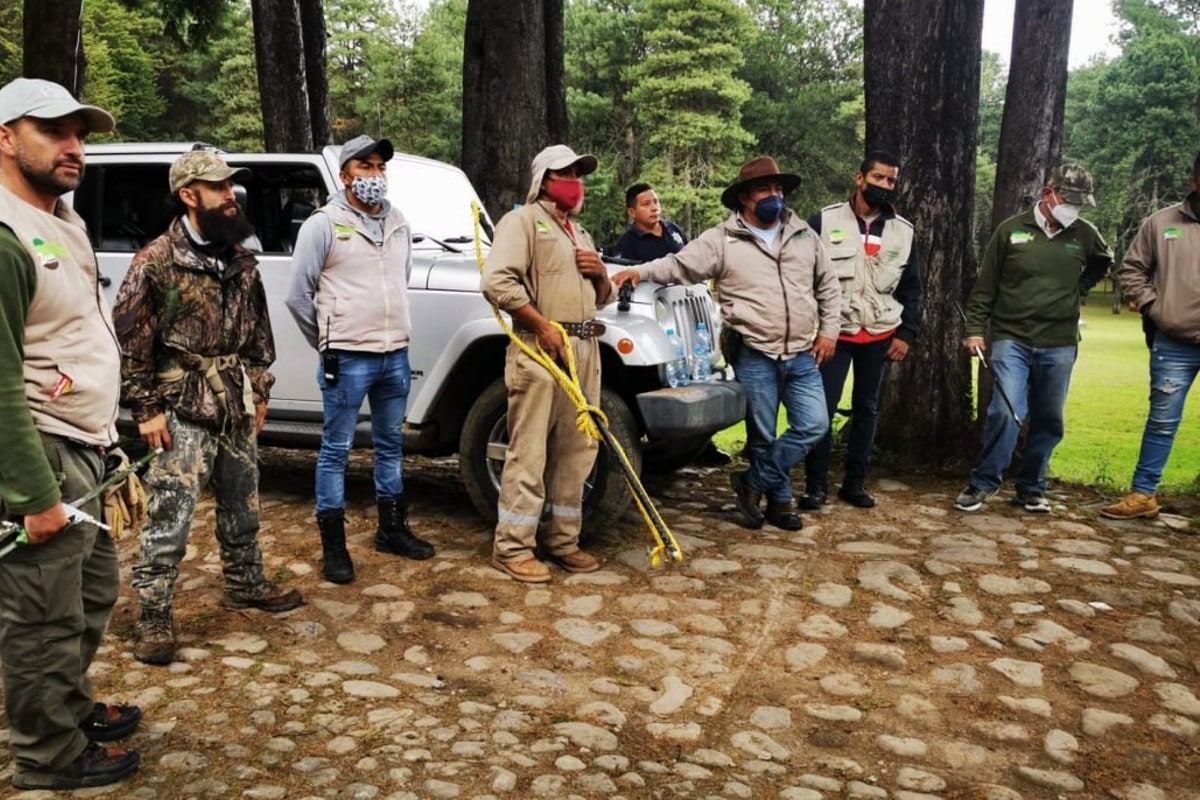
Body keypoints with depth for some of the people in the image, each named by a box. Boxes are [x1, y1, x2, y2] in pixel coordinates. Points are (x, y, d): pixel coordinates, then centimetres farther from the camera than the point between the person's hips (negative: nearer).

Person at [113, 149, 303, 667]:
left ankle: (245, 585, 35)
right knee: (169, 517, -2)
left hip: (238, 406, 6)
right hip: (184, 412, -6)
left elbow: (258, 329, 15)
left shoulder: (240, 259, 7)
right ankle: (153, 618, 9)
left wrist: (259, 390, 14)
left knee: (242, 506, 18)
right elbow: (129, 340, -10)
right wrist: (147, 409, -12)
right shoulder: (156, 261, -11)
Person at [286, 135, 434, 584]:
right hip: (348, 359, -6)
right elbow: (298, 295, -5)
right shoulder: (323, 225, -6)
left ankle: (392, 529, 28)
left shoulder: (398, 224, 12)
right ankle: (333, 545, 10)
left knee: (391, 444, 15)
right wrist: (329, 344, 3)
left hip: (396, 355, 6)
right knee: (337, 450, 1)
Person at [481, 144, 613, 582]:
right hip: (540, 348, -8)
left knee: (576, 450, 10)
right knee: (529, 453, -7)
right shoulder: (522, 220, 0)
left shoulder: (579, 233, 26)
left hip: (585, 349, 8)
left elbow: (601, 298, 30)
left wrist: (600, 274, 7)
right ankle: (512, 548, 1)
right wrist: (543, 324, -18)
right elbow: (496, 281, -15)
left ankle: (563, 541, 20)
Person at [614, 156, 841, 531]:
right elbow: (679, 265, -6)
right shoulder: (722, 240, -2)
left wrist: (828, 331, 10)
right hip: (755, 356, -4)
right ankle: (779, 499, 24)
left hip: (803, 355, 4)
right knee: (763, 436, 4)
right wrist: (639, 271, -22)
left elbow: (828, 285, 17)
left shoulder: (803, 234, 10)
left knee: (813, 424, -3)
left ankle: (754, 482, 11)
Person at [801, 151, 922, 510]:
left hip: (880, 336, 3)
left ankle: (855, 482, 21)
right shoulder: (824, 221, -3)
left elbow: (911, 288, 12)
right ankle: (816, 484, 7)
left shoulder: (903, 231, 6)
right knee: (822, 408, -5)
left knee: (867, 409, 10)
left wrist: (907, 333, 3)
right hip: (834, 332, -3)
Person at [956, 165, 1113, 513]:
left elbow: (1104, 262, 28)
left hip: (1059, 346, 4)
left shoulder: (1085, 234, 5)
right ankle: (983, 483, 1)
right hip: (1011, 340, -3)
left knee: (1048, 420, 8)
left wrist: (1078, 288, 14)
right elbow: (985, 286, 1)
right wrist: (976, 329, -3)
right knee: (1006, 412, -15)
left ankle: (1032, 488, 23)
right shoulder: (1011, 229, -2)